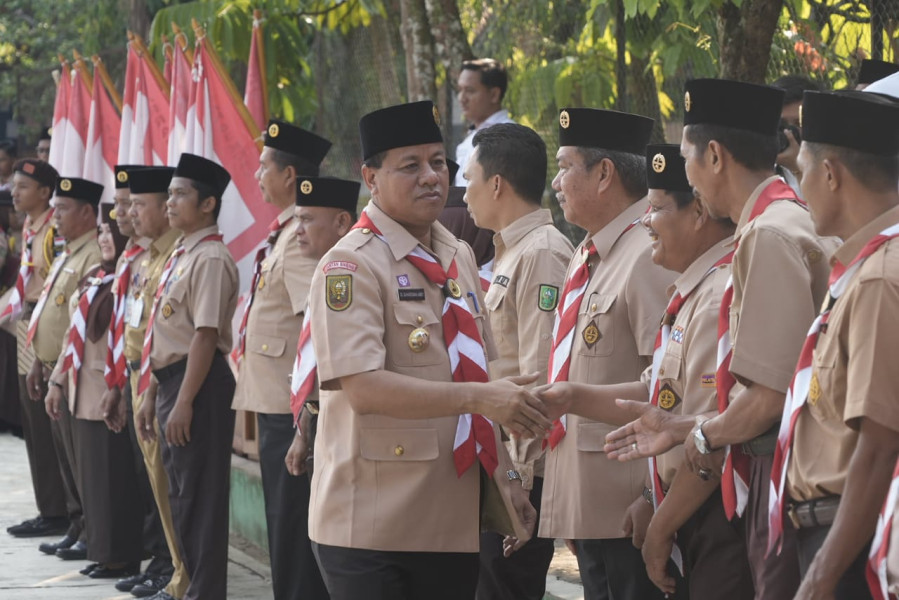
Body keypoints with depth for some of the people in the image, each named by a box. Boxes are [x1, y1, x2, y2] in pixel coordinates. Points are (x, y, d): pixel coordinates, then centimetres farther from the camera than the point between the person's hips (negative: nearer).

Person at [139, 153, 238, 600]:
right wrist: (152, 392, 19)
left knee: (199, 495, -5)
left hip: (199, 384, -10)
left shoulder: (210, 259, -15)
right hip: (170, 379, 10)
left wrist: (183, 403, -22)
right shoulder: (180, 256, 15)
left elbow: (206, 335, -20)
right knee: (180, 492, 16)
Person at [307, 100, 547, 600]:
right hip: (373, 524, -7)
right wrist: (478, 396, -26)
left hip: (454, 519, 7)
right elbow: (363, 388, -21)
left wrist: (505, 478, 13)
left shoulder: (460, 257, 14)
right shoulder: (351, 265, -10)